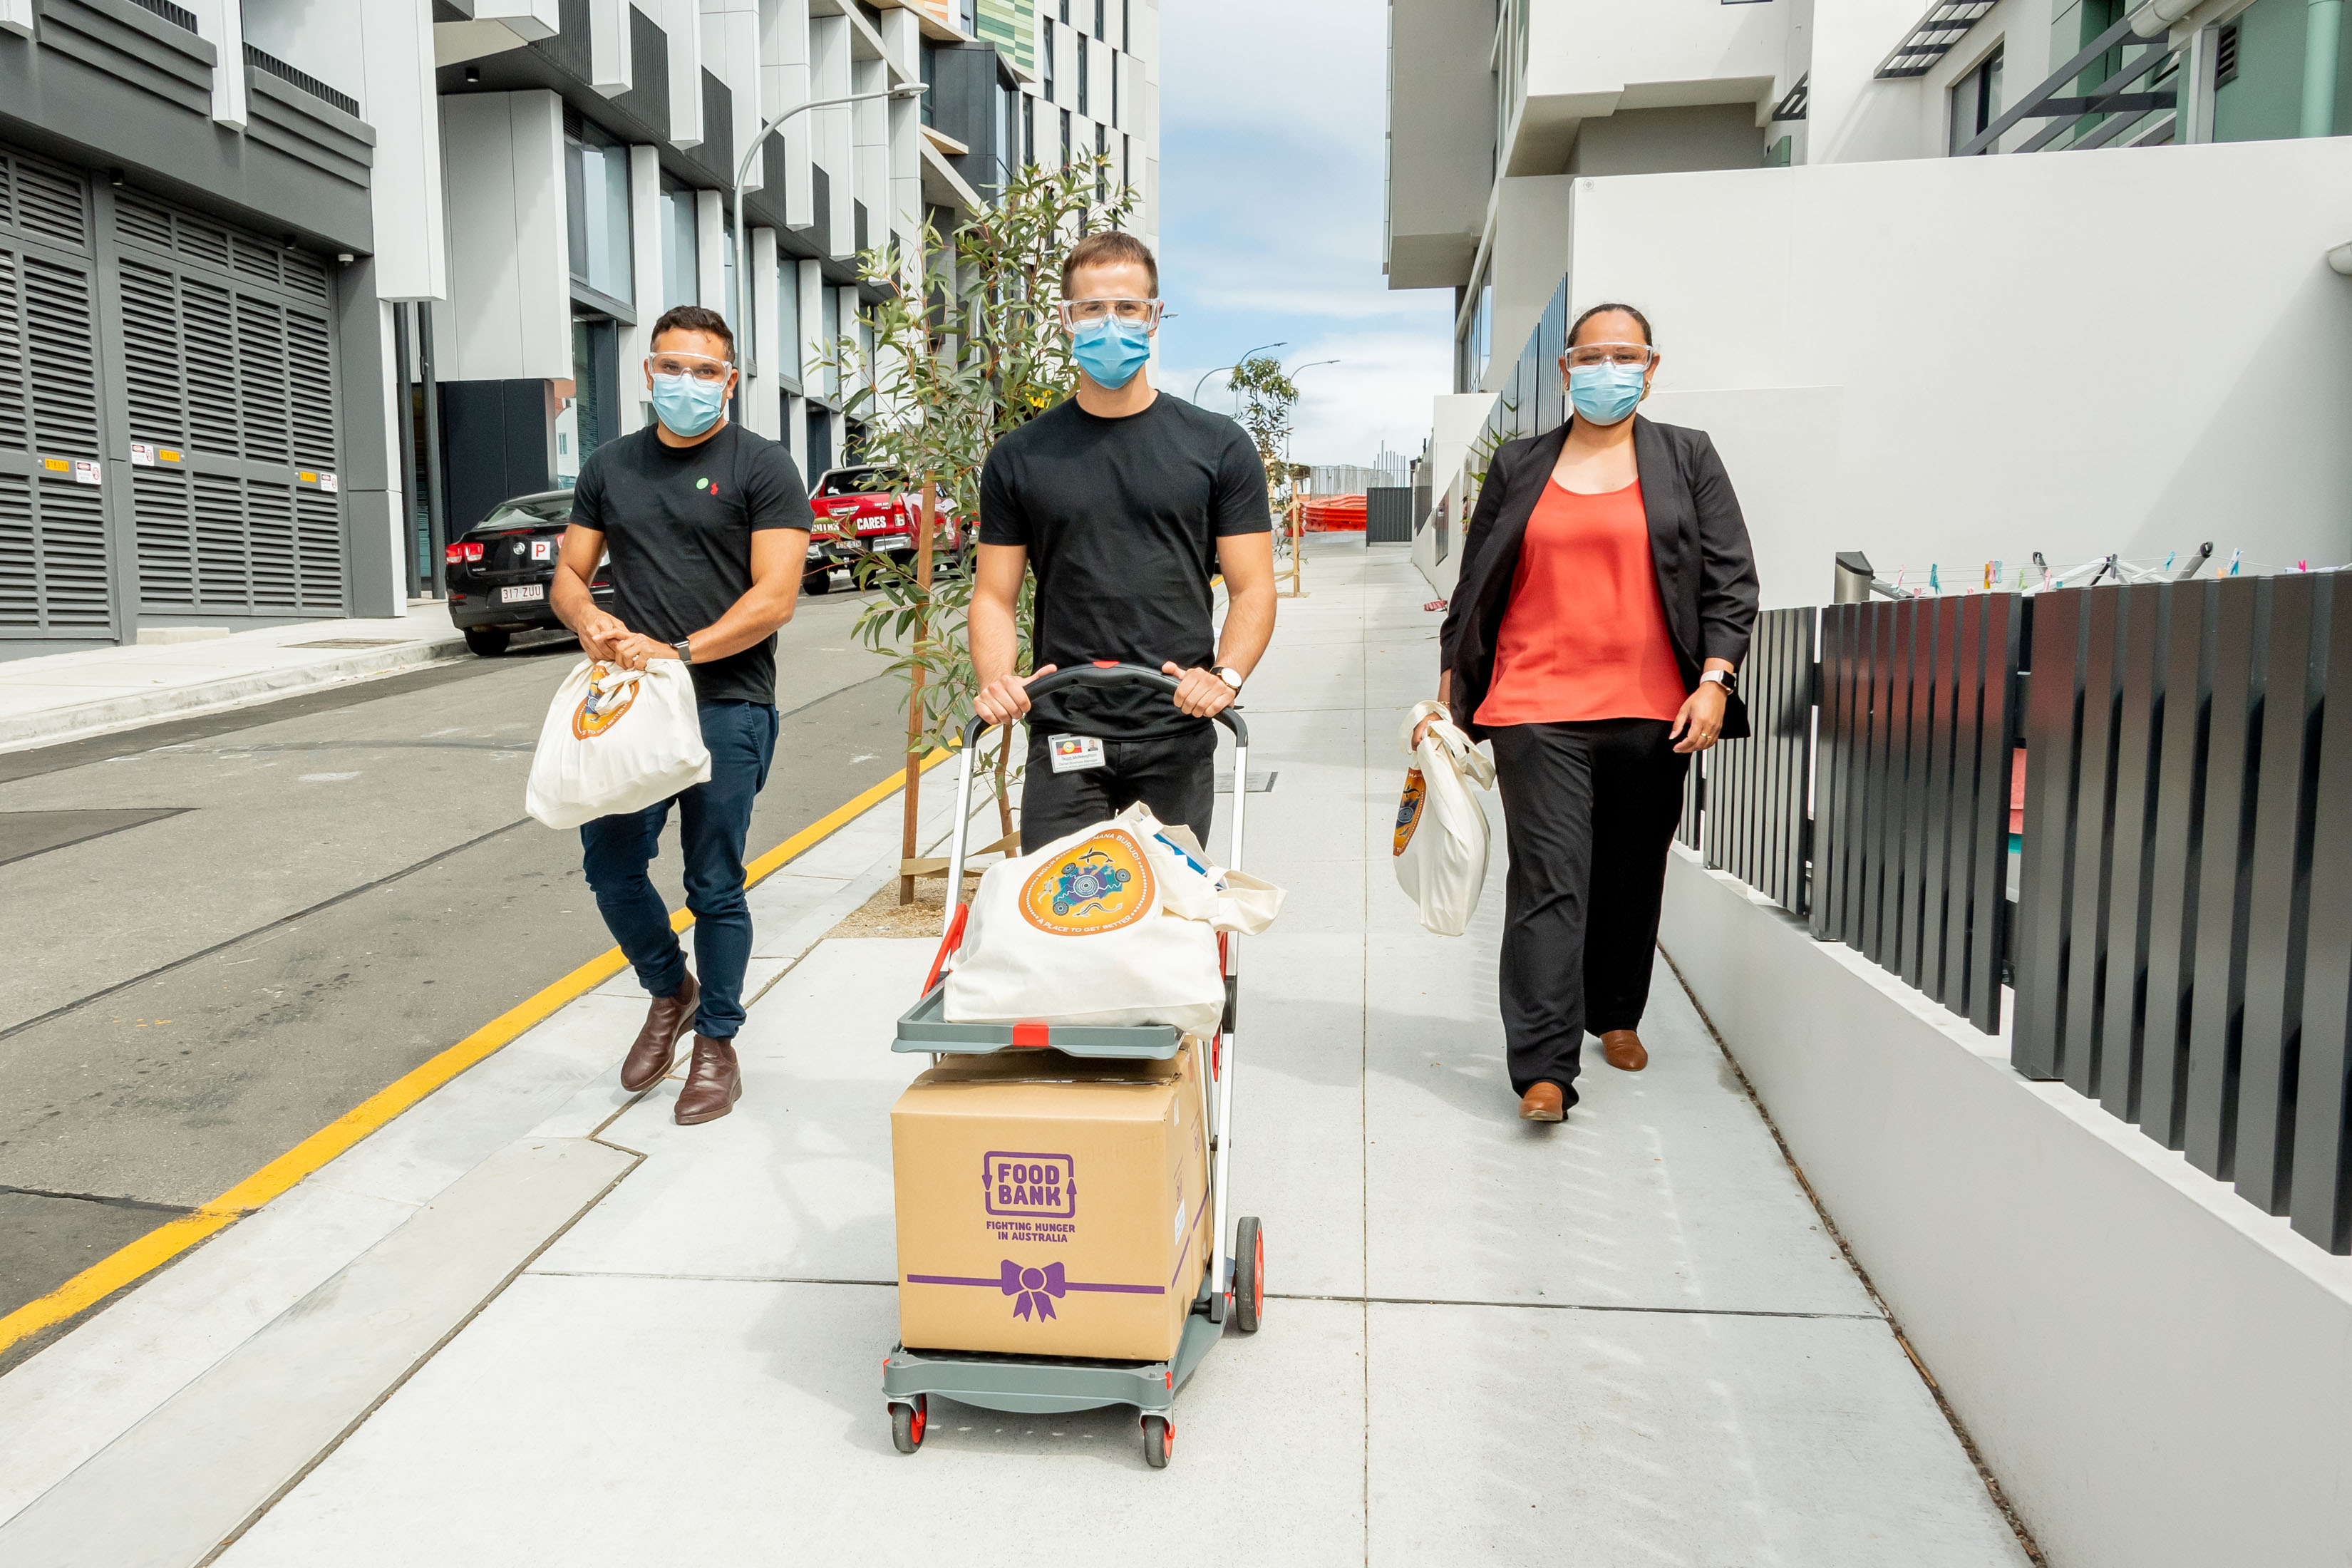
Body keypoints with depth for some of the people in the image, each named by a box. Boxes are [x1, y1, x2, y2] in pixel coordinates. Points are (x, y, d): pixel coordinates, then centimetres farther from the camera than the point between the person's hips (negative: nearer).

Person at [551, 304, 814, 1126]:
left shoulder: (760, 466, -2)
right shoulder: (609, 466, 14)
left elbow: (774, 597, -10)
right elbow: (569, 574, 16)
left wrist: (680, 651, -19)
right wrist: (589, 619, -8)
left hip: (726, 705, -4)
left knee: (714, 886, 3)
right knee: (611, 865, 5)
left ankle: (716, 1043, 20)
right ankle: (669, 991, 32)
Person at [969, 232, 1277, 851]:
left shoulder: (1218, 446, 5)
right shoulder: (1021, 457, 8)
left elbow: (1252, 588, 4)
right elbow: (995, 595, 8)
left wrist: (1226, 675, -14)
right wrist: (995, 678, -11)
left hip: (1176, 738, 0)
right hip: (1063, 738, 1)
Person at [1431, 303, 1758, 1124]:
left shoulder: (1687, 457, 10)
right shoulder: (1519, 466, 11)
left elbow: (1730, 577, 5)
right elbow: (1473, 583, 14)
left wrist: (1714, 679, -6)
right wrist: (1451, 682, 10)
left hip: (1650, 711, 1)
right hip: (1537, 705, -1)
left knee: (1632, 873, 12)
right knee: (1549, 880, -7)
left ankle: (1615, 1015, 34)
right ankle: (1543, 1067, -6)